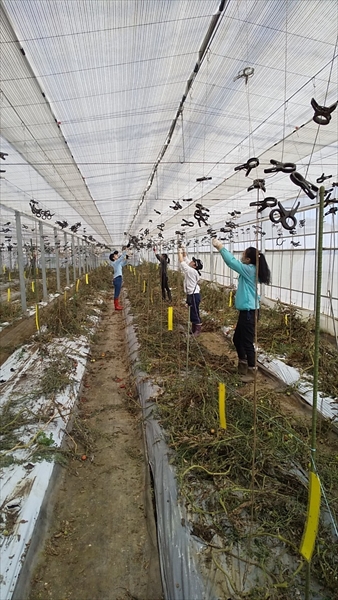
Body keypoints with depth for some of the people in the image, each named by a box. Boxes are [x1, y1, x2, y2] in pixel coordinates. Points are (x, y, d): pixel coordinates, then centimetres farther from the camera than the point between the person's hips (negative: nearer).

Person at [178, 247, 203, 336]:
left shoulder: (192, 271, -19)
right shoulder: (192, 270, 6)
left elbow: (182, 262, -15)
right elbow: (186, 259, 18)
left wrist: (180, 252, -5)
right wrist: (184, 252, 11)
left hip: (194, 295, -10)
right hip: (192, 294, 10)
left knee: (195, 313, -3)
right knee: (192, 313, 16)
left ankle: (198, 330, 5)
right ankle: (194, 329, 25)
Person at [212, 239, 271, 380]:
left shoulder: (249, 270, -16)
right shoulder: (249, 270, 10)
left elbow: (231, 261, -18)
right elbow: (234, 261, 15)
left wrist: (220, 246, -8)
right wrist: (221, 248, 10)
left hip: (249, 312, -10)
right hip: (245, 311, 10)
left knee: (247, 342, -2)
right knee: (237, 339, 20)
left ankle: (251, 372, 10)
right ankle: (242, 365, 35)